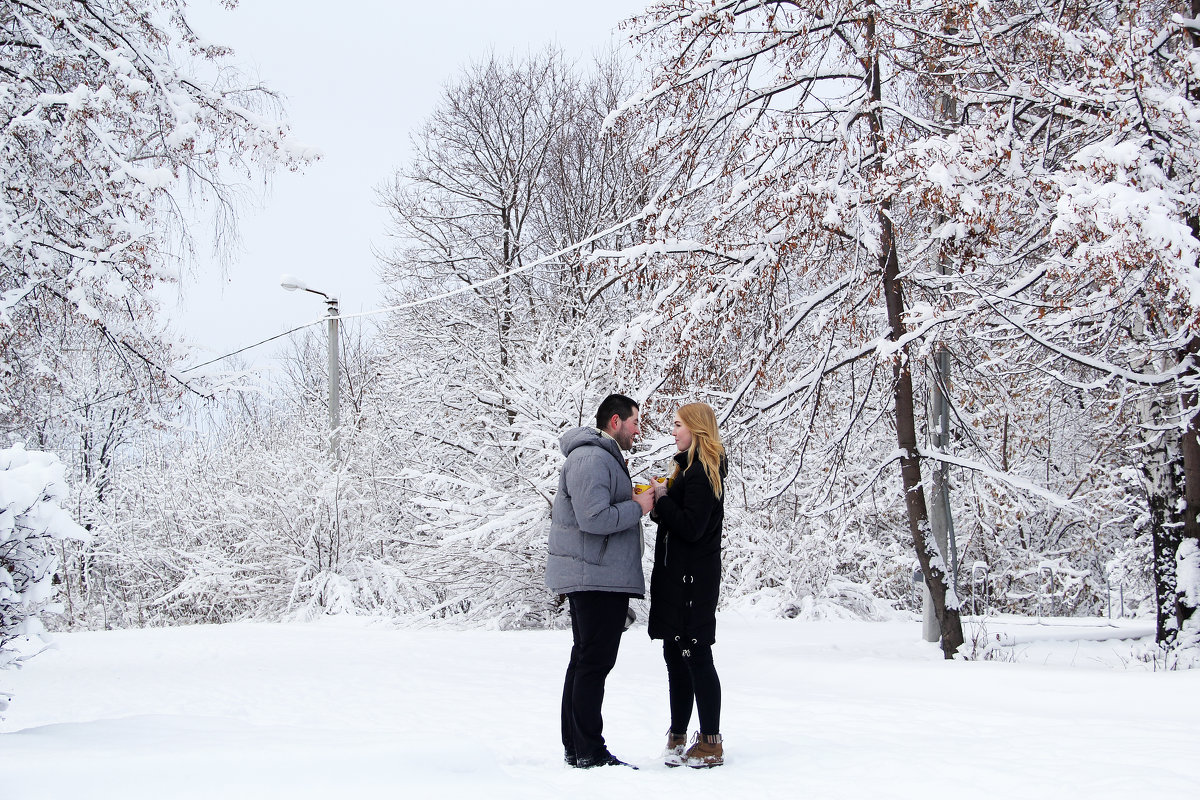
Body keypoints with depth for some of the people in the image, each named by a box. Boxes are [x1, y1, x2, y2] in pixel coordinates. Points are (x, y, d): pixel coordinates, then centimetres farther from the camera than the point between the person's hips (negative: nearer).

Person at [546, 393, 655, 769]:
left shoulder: (604, 457, 22)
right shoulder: (590, 458, -15)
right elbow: (594, 518, -24)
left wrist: (631, 500, 9)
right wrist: (637, 507, -12)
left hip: (590, 578, 11)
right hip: (598, 578, -11)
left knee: (585, 660, 13)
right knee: (595, 661, -8)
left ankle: (575, 748, 19)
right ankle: (589, 752, -5)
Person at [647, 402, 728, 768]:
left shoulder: (702, 472, -13)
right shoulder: (689, 467, 18)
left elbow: (691, 527, -21)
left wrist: (661, 500, -10)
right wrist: (659, 502, 2)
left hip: (693, 578, -10)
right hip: (676, 576, 10)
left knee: (696, 656, -7)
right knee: (676, 656, 12)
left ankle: (711, 745, -2)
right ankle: (678, 738, 18)